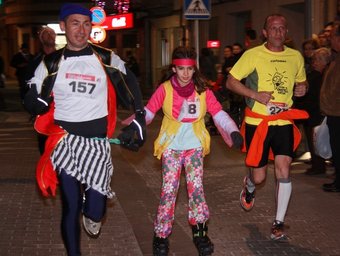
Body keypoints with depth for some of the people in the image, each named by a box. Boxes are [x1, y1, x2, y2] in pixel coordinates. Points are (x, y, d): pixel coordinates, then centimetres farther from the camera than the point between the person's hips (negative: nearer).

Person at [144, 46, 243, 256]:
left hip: (194, 146, 1)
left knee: (196, 187, -7)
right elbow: (148, 112, -5)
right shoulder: (165, 89, -6)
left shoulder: (202, 90, -3)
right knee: (169, 191, -4)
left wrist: (233, 131, -19)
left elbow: (218, 113, -4)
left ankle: (200, 232, 6)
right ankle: (161, 236, 7)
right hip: (171, 147, -1)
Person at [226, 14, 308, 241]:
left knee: (284, 169, -12)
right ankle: (249, 186, 44)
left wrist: (302, 88, -3)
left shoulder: (296, 57, 5)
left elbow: (302, 82, 22)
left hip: (284, 121, 2)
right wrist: (255, 95, -18)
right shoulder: (253, 55, -7)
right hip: (257, 122, -2)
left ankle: (279, 223, 0)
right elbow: (231, 81, -5)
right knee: (259, 177, 5)